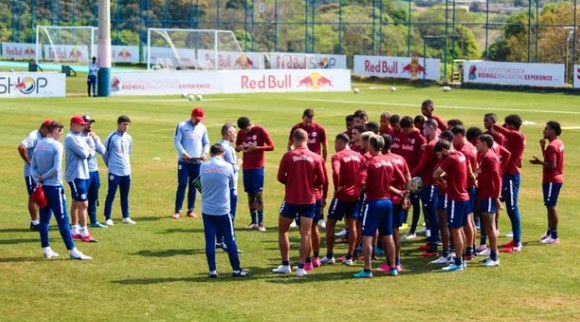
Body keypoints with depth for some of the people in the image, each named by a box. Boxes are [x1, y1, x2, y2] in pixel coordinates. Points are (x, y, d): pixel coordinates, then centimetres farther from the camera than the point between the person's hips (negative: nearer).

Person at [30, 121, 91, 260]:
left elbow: (32, 168, 8)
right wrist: (43, 177, -7)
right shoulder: (56, 145, -12)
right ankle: (72, 251, -5)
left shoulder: (38, 145, 9)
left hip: (42, 187, 7)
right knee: (63, 220, -6)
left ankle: (46, 249, 16)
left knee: (44, 220, 12)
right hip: (54, 187, -7)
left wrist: (38, 179, -6)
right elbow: (56, 169, -20)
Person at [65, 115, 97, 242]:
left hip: (83, 174, 10)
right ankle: (84, 233, -12)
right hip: (76, 175, -10)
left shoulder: (80, 138, 15)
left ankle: (74, 231, 22)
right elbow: (83, 153, -21)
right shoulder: (70, 138, -14)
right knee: (83, 203, -12)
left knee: (76, 203, 15)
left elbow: (91, 153, 11)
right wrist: (87, 151, 0)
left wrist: (87, 151, -10)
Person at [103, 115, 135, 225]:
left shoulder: (128, 138, 7)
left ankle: (126, 217, 20)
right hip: (114, 172, -6)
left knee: (125, 196, 12)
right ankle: (108, 218, 1)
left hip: (126, 172, 6)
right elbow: (105, 153, -3)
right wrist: (110, 164, 7)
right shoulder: (111, 137, -11)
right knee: (111, 195, -2)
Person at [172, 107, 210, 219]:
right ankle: (177, 210, -4)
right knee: (182, 185, -6)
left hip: (197, 161, 4)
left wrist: (205, 153, -6)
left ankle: (190, 210, 13)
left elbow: (206, 143, 14)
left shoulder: (203, 128, 9)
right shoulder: (181, 126, -2)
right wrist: (183, 153, -20)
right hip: (184, 161, -3)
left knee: (193, 186, 7)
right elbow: (176, 141, -6)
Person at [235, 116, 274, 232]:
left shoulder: (261, 131, -8)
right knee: (250, 194, 6)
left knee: (258, 194, -7)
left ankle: (260, 223, -5)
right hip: (246, 167, 5)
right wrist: (239, 148, -8)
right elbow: (237, 147, 16)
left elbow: (271, 146, -8)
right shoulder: (241, 133, 6)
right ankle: (253, 222, 12)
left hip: (258, 167, -5)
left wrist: (256, 147, -18)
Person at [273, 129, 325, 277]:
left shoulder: (288, 156, -8)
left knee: (282, 231, 15)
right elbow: (320, 180, -1)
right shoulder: (315, 157, -4)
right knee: (305, 234, 4)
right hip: (308, 200, 1)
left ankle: (285, 265, 16)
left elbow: (280, 177, -6)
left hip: (291, 199, -1)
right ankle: (301, 267, 1)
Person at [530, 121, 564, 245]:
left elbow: (552, 165, -25)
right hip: (555, 179, 10)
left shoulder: (551, 146, -20)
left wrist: (539, 162, -16)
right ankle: (550, 232, 28)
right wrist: (543, 147, 9)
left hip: (551, 180, -10)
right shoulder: (558, 143, 11)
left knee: (551, 206, -6)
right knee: (550, 206, 18)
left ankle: (554, 237, -3)